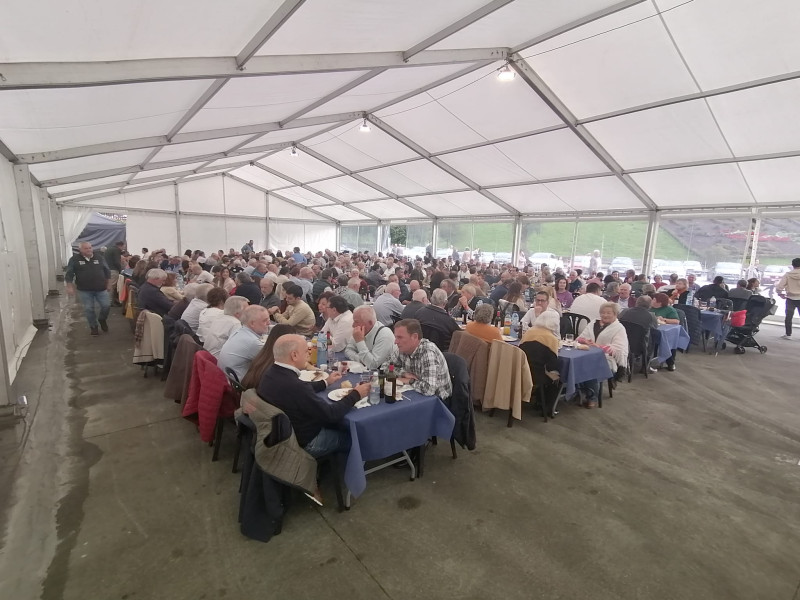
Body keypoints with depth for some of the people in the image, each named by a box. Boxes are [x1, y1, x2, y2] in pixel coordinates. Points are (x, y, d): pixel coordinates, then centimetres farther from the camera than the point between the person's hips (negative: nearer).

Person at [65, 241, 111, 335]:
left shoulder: (99, 258, 4)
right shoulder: (75, 260, -2)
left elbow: (107, 272, 12)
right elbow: (69, 275, -2)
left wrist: (107, 284, 11)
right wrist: (70, 287, -9)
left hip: (101, 289, 2)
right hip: (84, 290, -1)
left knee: (106, 305, -2)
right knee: (89, 309, 4)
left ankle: (102, 319, 27)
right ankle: (93, 326, 19)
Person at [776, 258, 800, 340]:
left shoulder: (787, 275, -9)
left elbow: (779, 287, -15)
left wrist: (780, 294, 3)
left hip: (790, 299, -1)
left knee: (788, 317, 9)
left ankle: (788, 334, 12)